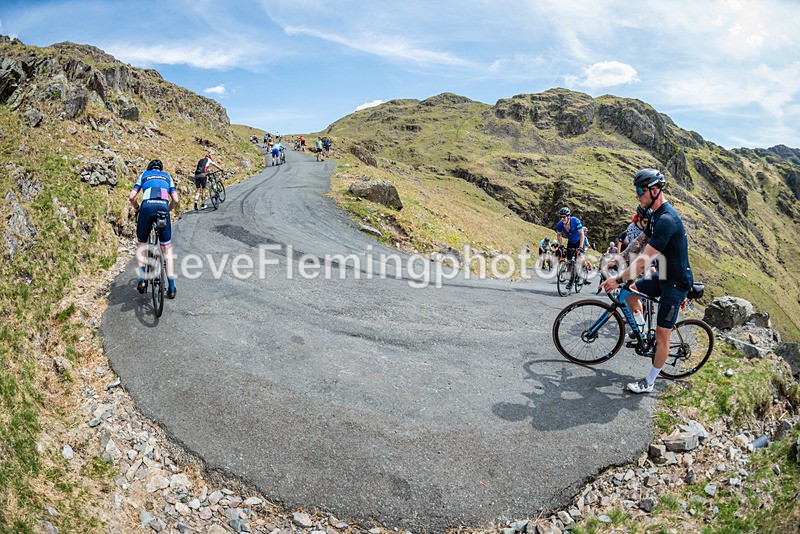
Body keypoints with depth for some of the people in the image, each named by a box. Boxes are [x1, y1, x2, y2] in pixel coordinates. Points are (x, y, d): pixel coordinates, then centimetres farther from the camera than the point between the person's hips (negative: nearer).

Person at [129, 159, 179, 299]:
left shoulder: (144, 175, 24)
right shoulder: (167, 177, 26)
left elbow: (131, 197, 14)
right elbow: (175, 200, 16)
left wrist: (137, 209, 31)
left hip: (147, 208, 0)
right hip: (163, 208, 0)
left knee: (142, 245, 20)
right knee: (167, 249, 9)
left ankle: (142, 278, 2)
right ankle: (171, 287, 6)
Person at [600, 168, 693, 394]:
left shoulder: (666, 220, -28)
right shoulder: (656, 214, 5)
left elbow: (645, 261, -30)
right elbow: (640, 241, 16)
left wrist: (618, 279, -25)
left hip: (676, 282, -9)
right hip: (664, 276, 10)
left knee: (662, 335, 0)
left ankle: (649, 383, 11)